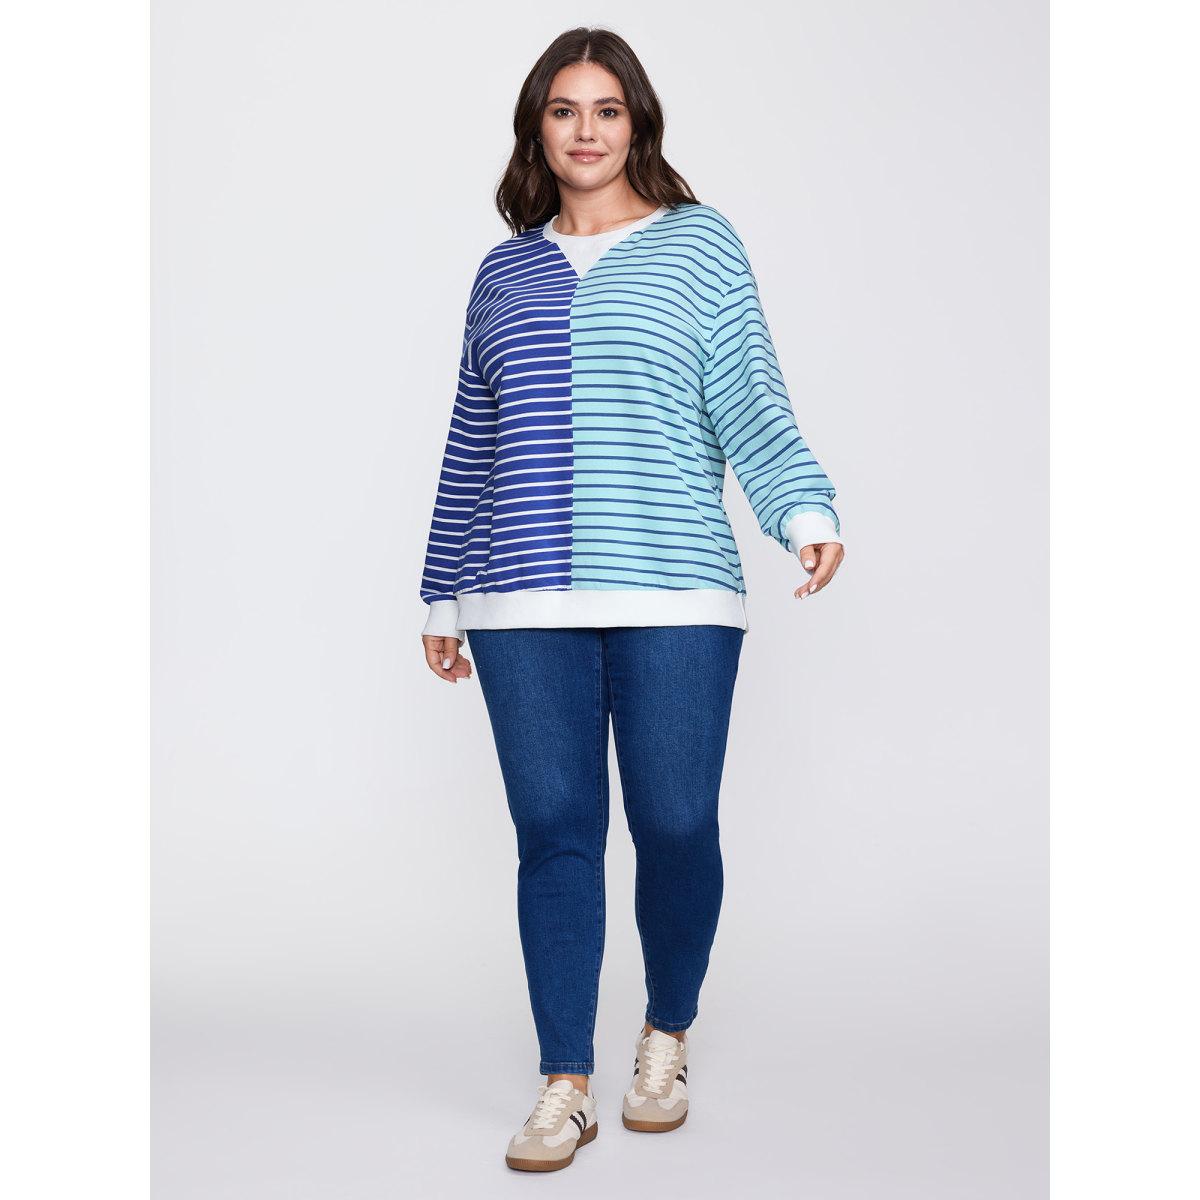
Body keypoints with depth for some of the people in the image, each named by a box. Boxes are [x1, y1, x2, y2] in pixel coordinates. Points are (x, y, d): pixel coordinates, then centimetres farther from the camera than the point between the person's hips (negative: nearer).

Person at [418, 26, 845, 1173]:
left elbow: (748, 399, 1)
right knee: (552, 830, 1)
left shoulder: (699, 243, 9)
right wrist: (443, 592, 20)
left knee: (675, 824, 0)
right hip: (523, 603, 3)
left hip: (673, 595, -2)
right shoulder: (502, 272, 18)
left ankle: (667, 1036, 25)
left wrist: (806, 508, -16)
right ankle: (565, 1085, 13)